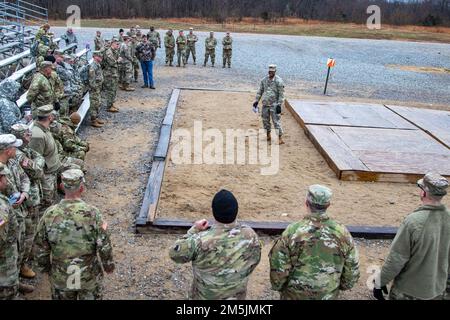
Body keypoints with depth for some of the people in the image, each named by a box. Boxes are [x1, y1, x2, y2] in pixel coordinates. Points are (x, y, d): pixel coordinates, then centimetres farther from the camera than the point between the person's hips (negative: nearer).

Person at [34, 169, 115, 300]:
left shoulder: (50, 214, -13)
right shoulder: (92, 213, -20)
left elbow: (41, 248, -3)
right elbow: (104, 246, -15)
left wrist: (45, 268, 13)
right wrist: (109, 265, 1)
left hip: (60, 278, 2)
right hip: (89, 277, -2)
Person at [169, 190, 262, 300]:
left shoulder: (201, 240, -32)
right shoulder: (250, 235, -21)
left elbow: (175, 254, -16)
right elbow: (255, 261, -3)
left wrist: (193, 231, -11)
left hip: (205, 296, -2)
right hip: (237, 295, 2)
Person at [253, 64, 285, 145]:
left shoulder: (279, 81, -9)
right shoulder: (264, 80, 8)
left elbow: (281, 94, -10)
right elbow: (260, 91, 16)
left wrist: (279, 105, -16)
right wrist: (256, 101, 12)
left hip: (274, 105, -6)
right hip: (265, 104, 6)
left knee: (276, 121, -8)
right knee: (265, 120, 12)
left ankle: (280, 138, -6)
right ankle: (268, 136, 27)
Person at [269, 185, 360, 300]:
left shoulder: (292, 232, -21)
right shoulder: (342, 233, -13)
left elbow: (278, 267, -13)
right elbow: (352, 268, -2)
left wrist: (278, 286, 4)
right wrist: (344, 285, 16)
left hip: (295, 295, -2)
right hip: (328, 295, 2)